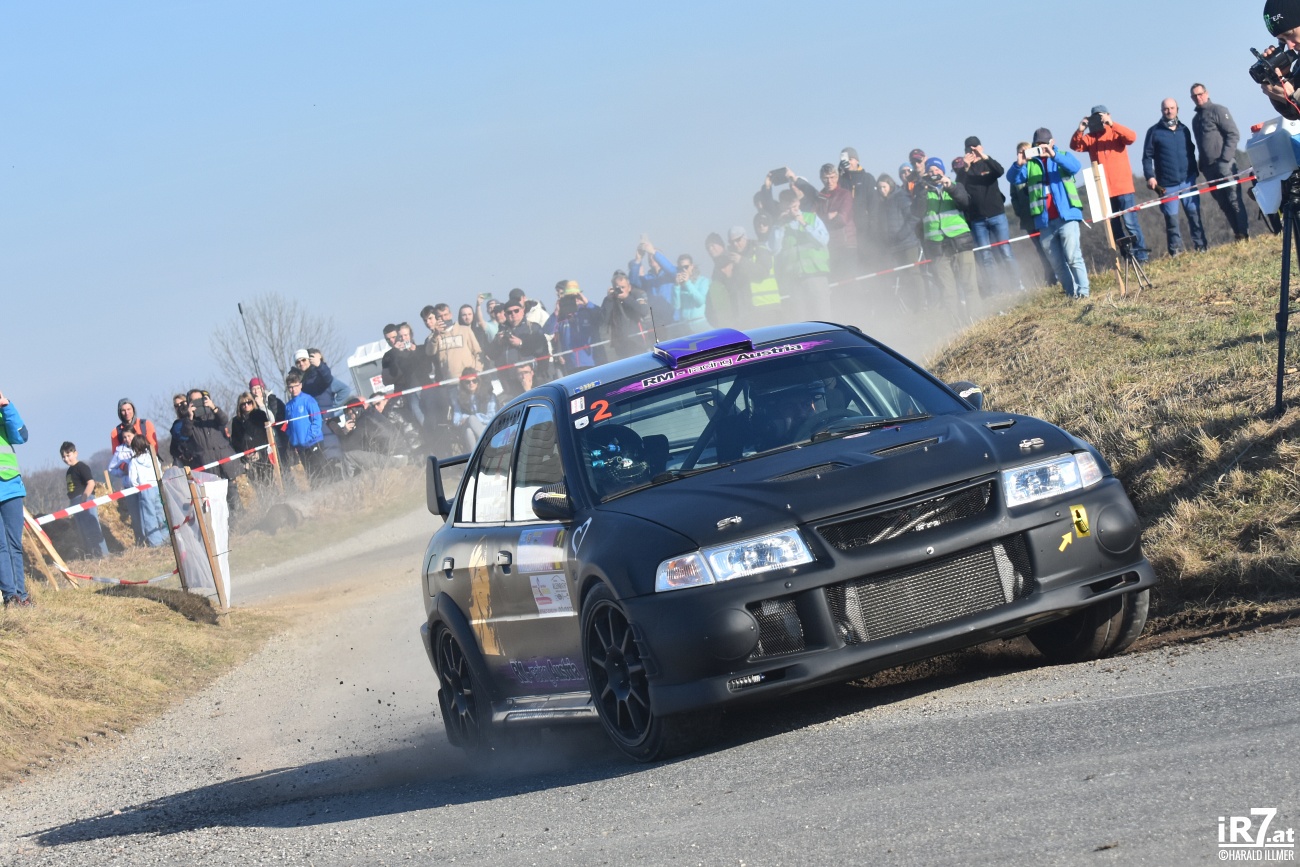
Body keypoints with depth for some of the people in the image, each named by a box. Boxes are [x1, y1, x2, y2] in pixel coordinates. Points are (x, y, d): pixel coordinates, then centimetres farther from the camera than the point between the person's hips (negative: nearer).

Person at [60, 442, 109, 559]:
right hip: (76, 503, 10)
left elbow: (91, 483, -18)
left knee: (91, 528, -12)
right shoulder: (70, 471, 19)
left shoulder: (81, 467, -8)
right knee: (83, 531, 9)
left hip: (85, 500, -10)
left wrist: (84, 498, -26)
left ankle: (102, 553, -13)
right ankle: (88, 554, 12)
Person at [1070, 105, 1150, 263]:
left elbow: (1132, 137, -18)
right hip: (1104, 191, 4)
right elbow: (1075, 146, -4)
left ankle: (1141, 255, -1)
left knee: (1130, 223, -8)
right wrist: (1080, 130, -20)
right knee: (1115, 226, 8)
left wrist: (1112, 124, -25)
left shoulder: (1116, 133, 1)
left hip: (1123, 188, -4)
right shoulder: (1090, 138, 10)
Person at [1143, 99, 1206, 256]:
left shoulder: (1184, 129, 13)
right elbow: (1147, 157, -1)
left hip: (1187, 180, 3)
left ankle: (1200, 247, 7)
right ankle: (1176, 250, 0)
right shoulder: (1154, 132, 2)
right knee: (1171, 217, -5)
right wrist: (1150, 176, -11)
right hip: (1167, 184, -3)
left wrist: (1195, 171, 17)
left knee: (1194, 214, 1)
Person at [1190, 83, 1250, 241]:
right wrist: (1201, 165, 11)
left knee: (1234, 200, -11)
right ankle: (1238, 235, 4)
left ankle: (1245, 234, -12)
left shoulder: (1218, 110, 0)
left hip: (1224, 164, -7)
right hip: (1209, 168, 7)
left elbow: (1233, 135, -7)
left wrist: (1225, 160, -13)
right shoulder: (1196, 119, 20)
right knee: (1224, 204, 3)